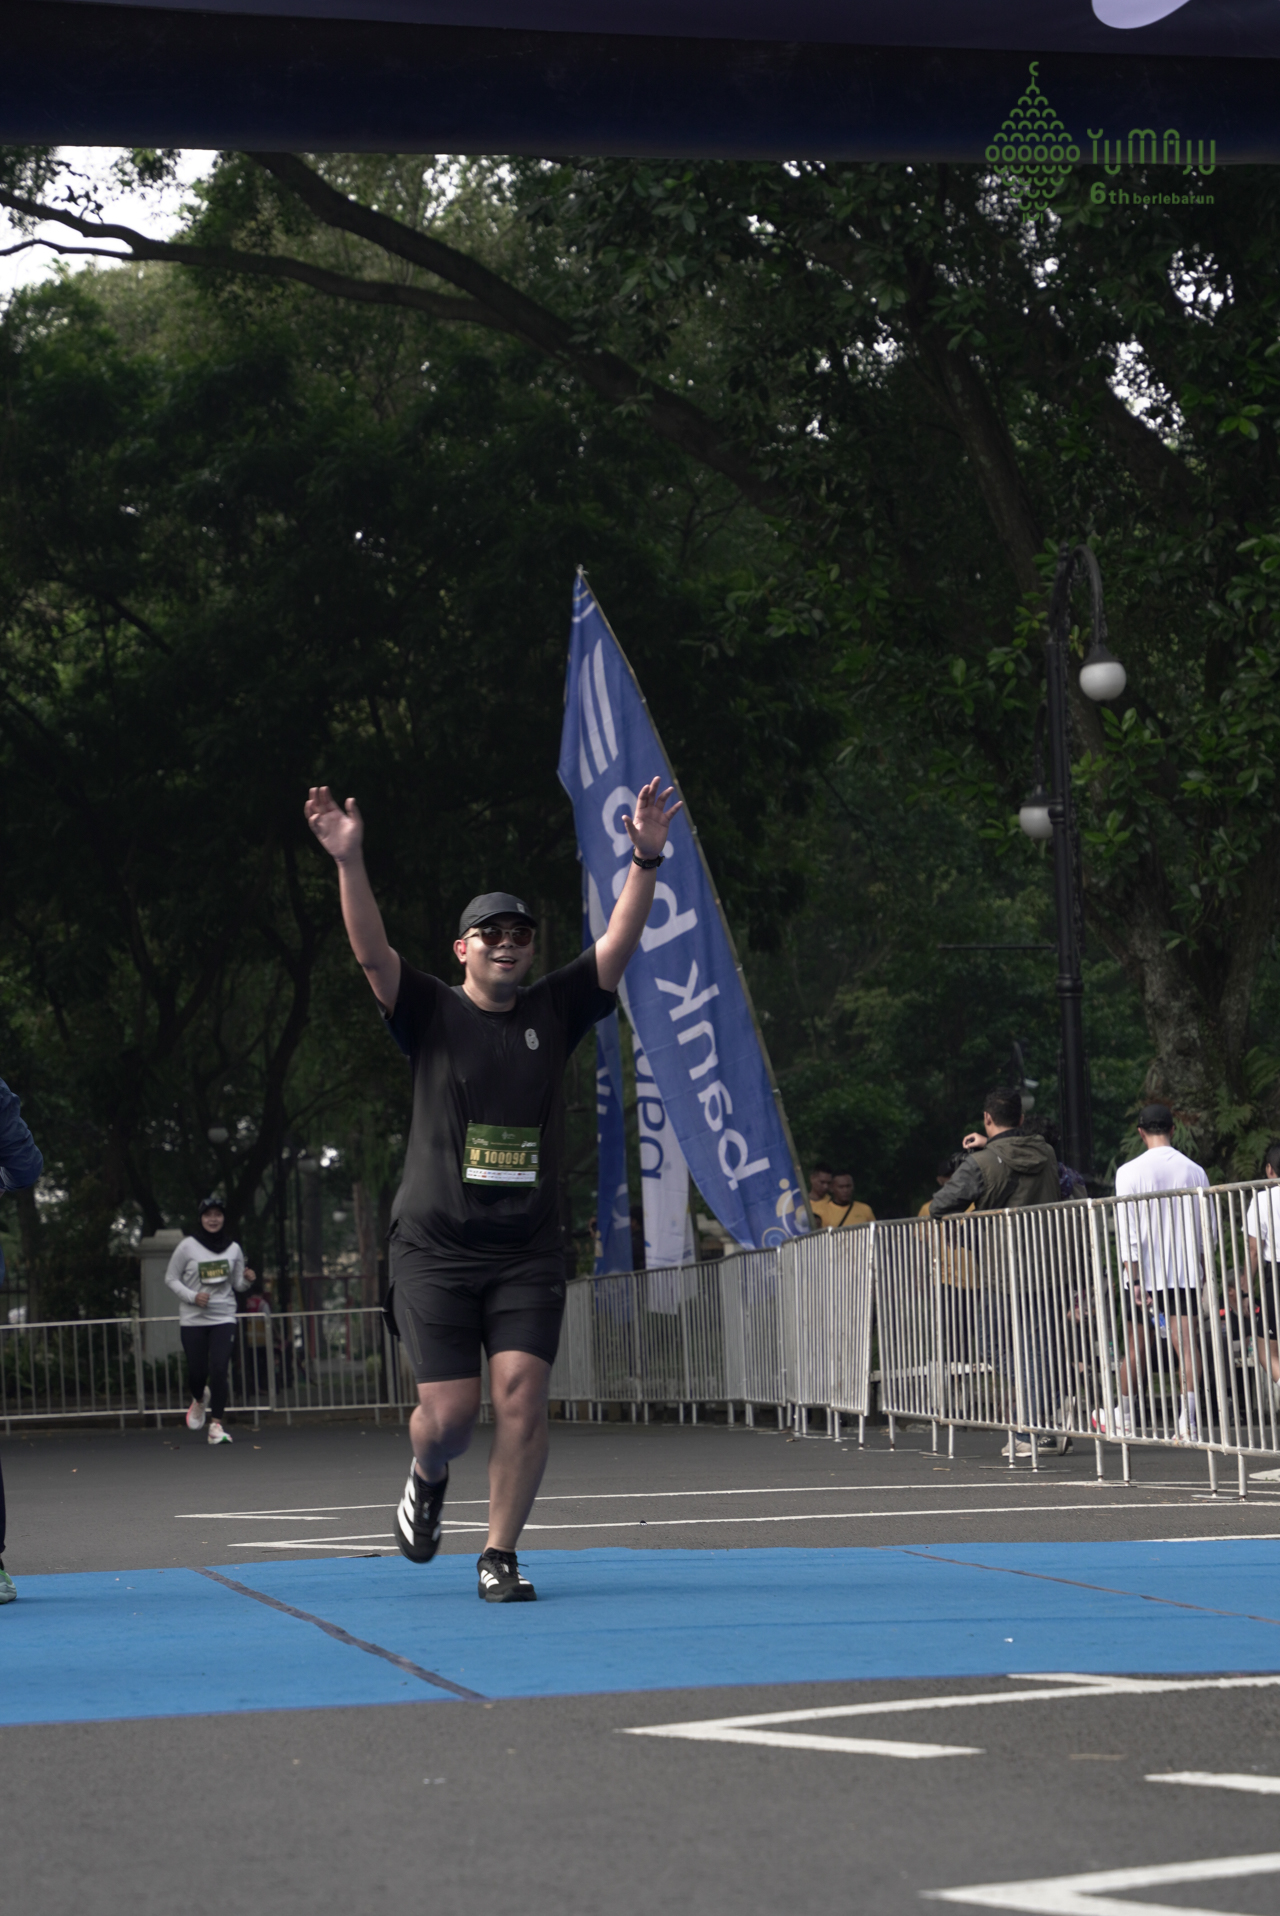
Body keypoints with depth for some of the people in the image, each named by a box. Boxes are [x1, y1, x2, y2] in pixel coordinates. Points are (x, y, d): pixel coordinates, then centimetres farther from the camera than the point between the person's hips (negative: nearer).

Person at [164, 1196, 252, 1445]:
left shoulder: (233, 1248, 5)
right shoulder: (188, 1246, -3)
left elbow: (237, 1284, 14)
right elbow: (171, 1278, 2)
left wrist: (247, 1280, -10)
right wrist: (192, 1296, -13)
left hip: (223, 1317, 1)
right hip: (192, 1319, -1)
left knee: (218, 1370, -12)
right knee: (197, 1370, 2)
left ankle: (216, 1425, -8)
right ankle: (198, 1401, 38)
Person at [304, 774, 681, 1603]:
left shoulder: (555, 1011, 8)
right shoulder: (432, 1015, 2)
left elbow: (620, 943, -2)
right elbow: (372, 951, -12)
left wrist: (647, 859, -15)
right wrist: (350, 861, -25)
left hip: (529, 1252, 2)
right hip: (436, 1247, -2)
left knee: (522, 1398, -11)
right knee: (449, 1415, -3)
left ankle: (500, 1557, 2)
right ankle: (427, 1481, 33)